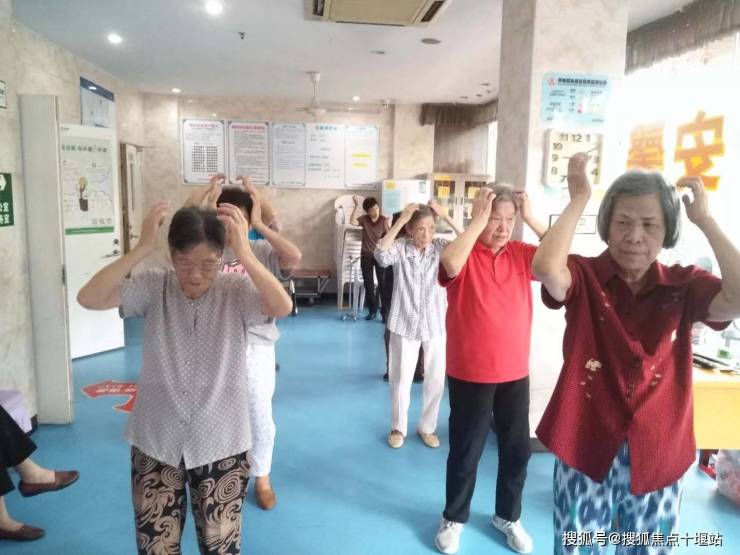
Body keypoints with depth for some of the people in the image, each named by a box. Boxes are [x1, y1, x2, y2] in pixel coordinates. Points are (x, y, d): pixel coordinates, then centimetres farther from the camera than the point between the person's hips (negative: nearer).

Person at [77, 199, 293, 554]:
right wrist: (142, 247, -27)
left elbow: (283, 307, -29)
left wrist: (244, 252, -35)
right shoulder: (154, 287, -7)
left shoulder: (236, 291, -12)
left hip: (221, 445, -1)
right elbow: (89, 298, -19)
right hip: (156, 443, 2)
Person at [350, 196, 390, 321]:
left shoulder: (384, 220, -7)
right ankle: (372, 310, 21)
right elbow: (352, 222, -23)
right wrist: (356, 205, -25)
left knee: (383, 284, -5)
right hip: (366, 256, 2)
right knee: (368, 285, 9)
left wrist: (388, 227, -26)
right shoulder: (364, 219, -3)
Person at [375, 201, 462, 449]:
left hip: (436, 325, 2)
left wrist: (446, 216, -22)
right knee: (401, 379, 11)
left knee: (436, 380, 12)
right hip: (405, 324, -1)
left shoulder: (441, 247, -6)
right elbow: (381, 255, -31)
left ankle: (427, 427, 33)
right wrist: (400, 219, -29)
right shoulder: (400, 247, -10)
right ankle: (398, 427, 31)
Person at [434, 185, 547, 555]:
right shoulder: (464, 253, -10)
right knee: (465, 451, 11)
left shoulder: (521, 254, 3)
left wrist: (531, 219, -12)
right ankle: (454, 518, 33)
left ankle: (508, 516, 39)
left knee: (517, 448, 16)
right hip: (470, 373, -4)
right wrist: (478, 219, -26)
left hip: (515, 372, 4)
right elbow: (450, 265, -34)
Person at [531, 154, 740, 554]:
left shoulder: (684, 285, -2)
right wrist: (578, 199, -21)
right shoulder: (584, 276, -10)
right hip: (586, 450, -2)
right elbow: (545, 268, -32)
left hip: (657, 458, 2)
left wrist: (704, 219, -14)